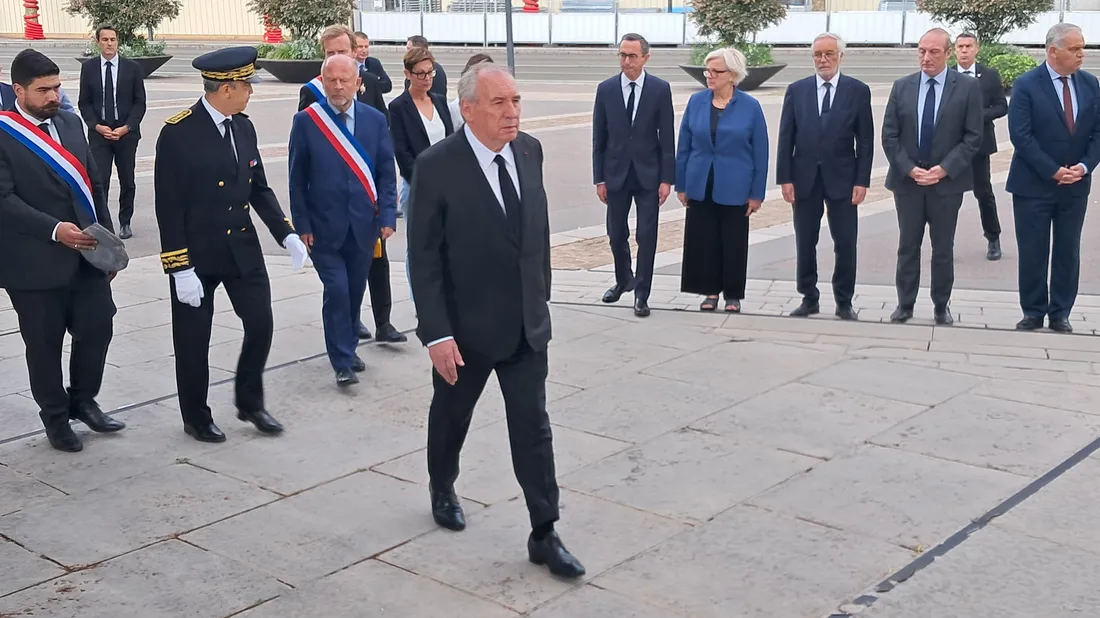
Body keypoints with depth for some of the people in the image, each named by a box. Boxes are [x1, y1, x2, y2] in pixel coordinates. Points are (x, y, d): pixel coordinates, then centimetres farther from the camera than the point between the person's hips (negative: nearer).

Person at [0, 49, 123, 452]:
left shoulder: (70, 124, 10)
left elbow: (94, 185, 14)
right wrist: (54, 230, -27)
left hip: (86, 254, 5)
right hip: (35, 261, -5)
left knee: (97, 328, 6)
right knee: (44, 344, 8)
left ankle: (83, 401, 30)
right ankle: (55, 417, 27)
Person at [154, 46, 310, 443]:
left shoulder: (244, 127, 3)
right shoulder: (178, 133, -16)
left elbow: (259, 189, 11)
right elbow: (169, 206, -15)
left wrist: (287, 234, -2)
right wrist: (181, 269, -17)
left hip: (243, 249, 5)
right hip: (196, 255, -5)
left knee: (261, 325, 5)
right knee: (193, 340, 8)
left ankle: (250, 403, 27)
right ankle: (196, 418, 26)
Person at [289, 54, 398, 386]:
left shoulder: (375, 120, 2)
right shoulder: (305, 121, -4)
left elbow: (386, 173, 4)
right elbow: (297, 179, -2)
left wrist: (387, 216, -5)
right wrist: (302, 224, -6)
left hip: (363, 224, 3)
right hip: (325, 226, -2)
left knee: (355, 291, 11)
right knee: (336, 290, -7)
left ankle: (347, 348, 30)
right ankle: (342, 362, 3)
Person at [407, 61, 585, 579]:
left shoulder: (529, 150, -1)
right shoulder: (436, 167, -18)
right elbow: (424, 259, -16)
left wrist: (542, 295, 13)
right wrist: (436, 334, -19)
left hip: (527, 324, 4)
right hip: (466, 328, -3)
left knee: (533, 428, 4)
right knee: (451, 416, 19)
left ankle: (544, 535, 13)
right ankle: (442, 490, 46)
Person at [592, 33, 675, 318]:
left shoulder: (660, 89, -4)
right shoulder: (606, 89, -1)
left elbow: (667, 137, -3)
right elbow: (599, 137, 2)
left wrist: (667, 179, -7)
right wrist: (599, 178, -1)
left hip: (648, 174, -2)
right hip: (616, 174, 2)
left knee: (646, 236, -1)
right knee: (616, 234, 12)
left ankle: (642, 294, 10)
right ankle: (623, 280, 36)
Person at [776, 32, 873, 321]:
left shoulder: (858, 90, 1)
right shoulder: (796, 90, 4)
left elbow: (865, 140, 0)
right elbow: (786, 138, 3)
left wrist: (862, 181, -7)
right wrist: (785, 178, -4)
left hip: (842, 178, -1)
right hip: (804, 178, 1)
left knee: (845, 244, 2)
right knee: (805, 243, 7)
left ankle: (844, 302, 15)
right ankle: (809, 299, 19)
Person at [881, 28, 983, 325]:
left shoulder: (968, 87, -3)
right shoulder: (902, 87, 3)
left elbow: (973, 138, -5)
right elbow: (889, 135, 2)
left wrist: (944, 169, -14)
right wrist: (909, 169, -10)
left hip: (947, 181, -2)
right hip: (907, 180, 2)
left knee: (943, 248, 8)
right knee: (908, 246, 8)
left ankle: (941, 306, 19)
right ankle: (905, 305, 17)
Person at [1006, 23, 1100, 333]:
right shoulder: (1026, 85, -9)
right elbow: (1020, 136, -14)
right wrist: (1053, 171, -17)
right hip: (1034, 185, -4)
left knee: (1068, 252, 8)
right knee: (1033, 253, 3)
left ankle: (1060, 313, 17)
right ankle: (1033, 312, 15)